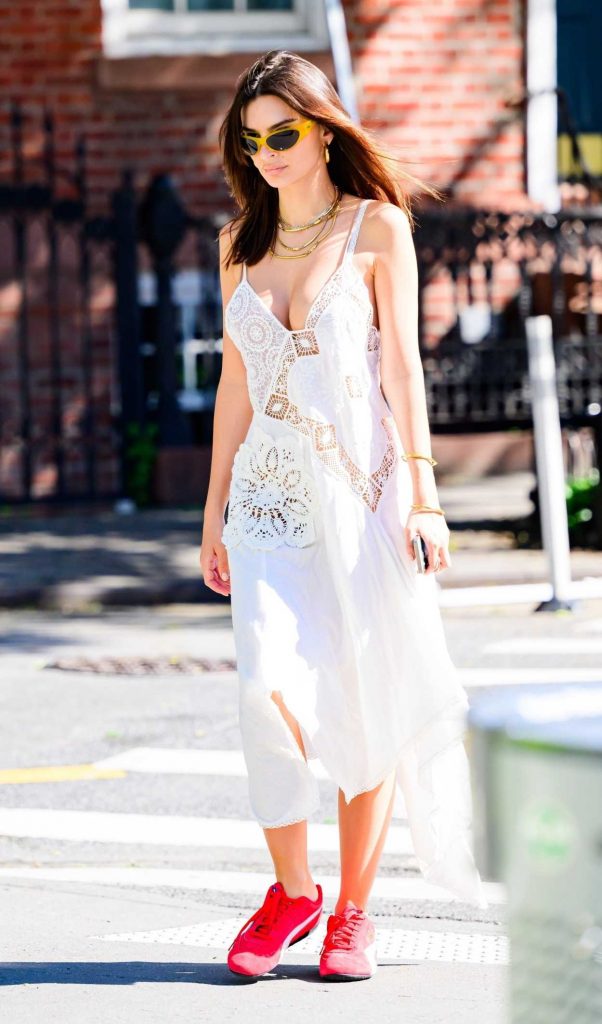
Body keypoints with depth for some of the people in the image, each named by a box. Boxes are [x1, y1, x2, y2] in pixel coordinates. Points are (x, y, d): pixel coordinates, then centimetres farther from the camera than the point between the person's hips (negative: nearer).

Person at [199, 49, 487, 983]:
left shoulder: (378, 227, 0)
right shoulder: (241, 244, 12)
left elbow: (402, 365, -5)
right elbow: (235, 381, 15)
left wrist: (422, 495, -11)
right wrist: (214, 509, 14)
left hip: (362, 488, -3)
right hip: (270, 497, 3)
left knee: (367, 706, -1)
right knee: (270, 686, -14)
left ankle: (353, 909, 12)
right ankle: (291, 890, 4)